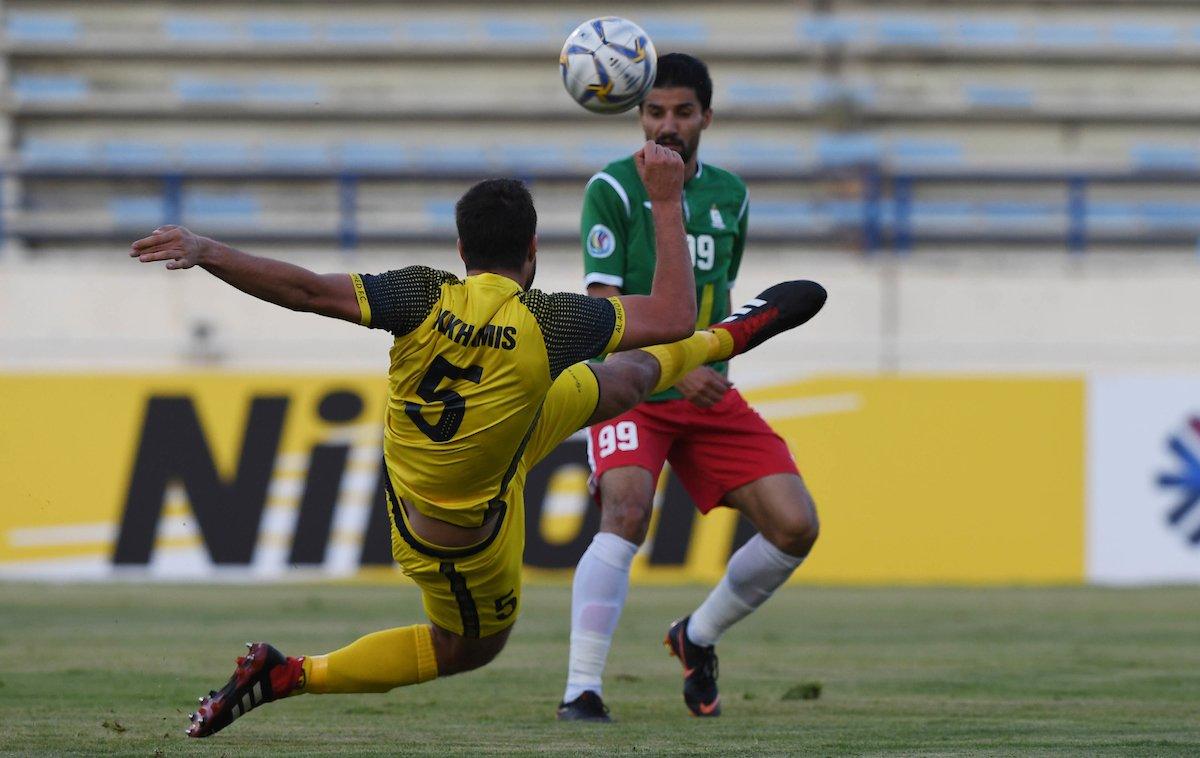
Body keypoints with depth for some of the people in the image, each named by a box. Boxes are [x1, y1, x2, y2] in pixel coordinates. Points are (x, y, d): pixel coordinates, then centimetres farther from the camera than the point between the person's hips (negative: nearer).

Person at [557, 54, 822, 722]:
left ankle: (697, 637, 19)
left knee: (795, 525, -5)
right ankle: (581, 692, -28)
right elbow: (603, 308, -13)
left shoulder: (730, 195, 11)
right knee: (627, 516, -29)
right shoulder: (613, 189, -6)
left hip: (708, 394, 5)